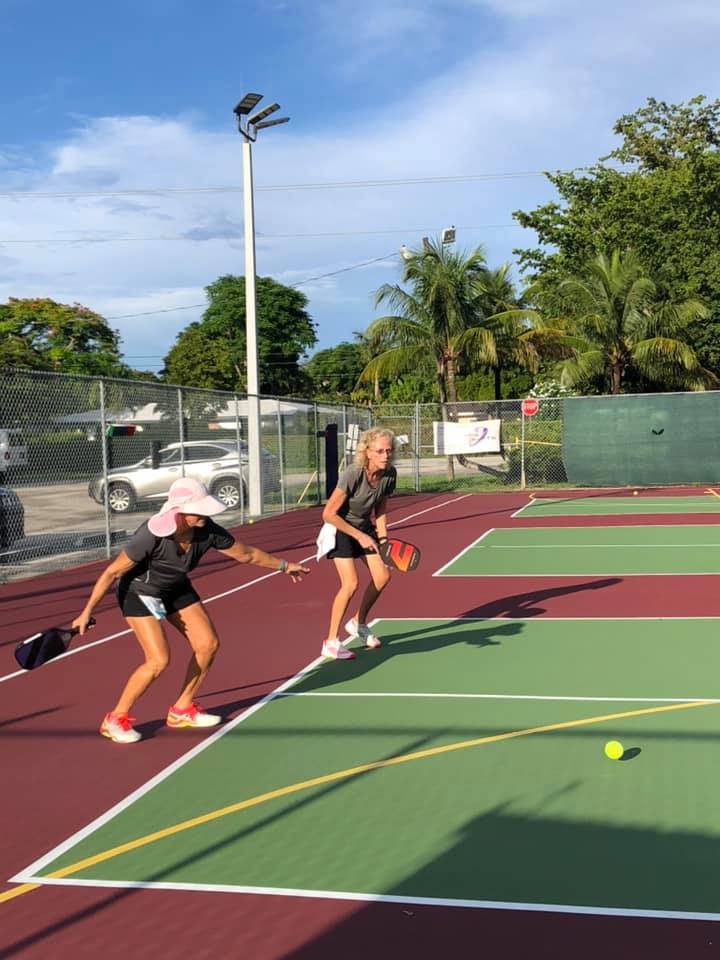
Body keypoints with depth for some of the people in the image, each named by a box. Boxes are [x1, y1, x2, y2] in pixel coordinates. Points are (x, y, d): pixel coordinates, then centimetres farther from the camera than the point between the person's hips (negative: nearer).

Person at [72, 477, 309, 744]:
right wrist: (86, 613, -23)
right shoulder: (152, 536, -37)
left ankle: (181, 710, 21)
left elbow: (246, 554, -4)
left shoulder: (207, 531, -23)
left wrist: (283, 565, 7)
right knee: (158, 661, -18)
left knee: (208, 644, 1)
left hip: (176, 589, 6)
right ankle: (115, 719, 3)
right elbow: (112, 573, -26)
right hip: (138, 592, -6)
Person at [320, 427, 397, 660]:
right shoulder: (352, 475, -32)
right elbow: (329, 514, -26)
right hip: (340, 528, -7)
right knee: (351, 583, -18)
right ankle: (331, 643, -5)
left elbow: (380, 510, 2)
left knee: (382, 576, 5)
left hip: (364, 527, 7)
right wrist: (359, 536, -24)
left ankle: (358, 623, 29)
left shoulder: (389, 474, -13)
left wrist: (383, 538, -9)